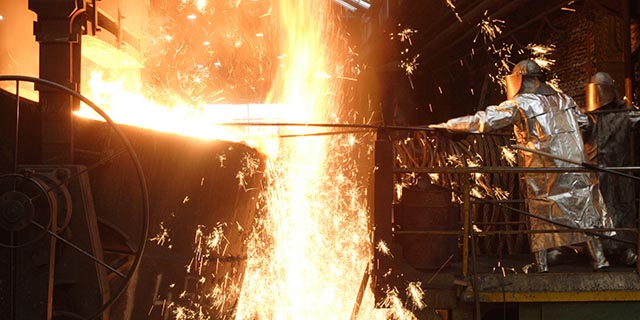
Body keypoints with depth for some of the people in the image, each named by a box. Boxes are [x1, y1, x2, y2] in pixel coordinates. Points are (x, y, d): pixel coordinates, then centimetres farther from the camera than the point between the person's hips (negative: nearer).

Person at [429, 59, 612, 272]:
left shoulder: (520, 105, -5)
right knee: (586, 216, 10)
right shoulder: (564, 99, 11)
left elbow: (484, 120, -9)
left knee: (540, 222, 6)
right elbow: (584, 122, 22)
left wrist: (447, 125, -5)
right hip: (575, 170, 4)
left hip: (542, 177, -4)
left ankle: (542, 267, 5)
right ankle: (599, 261, 11)